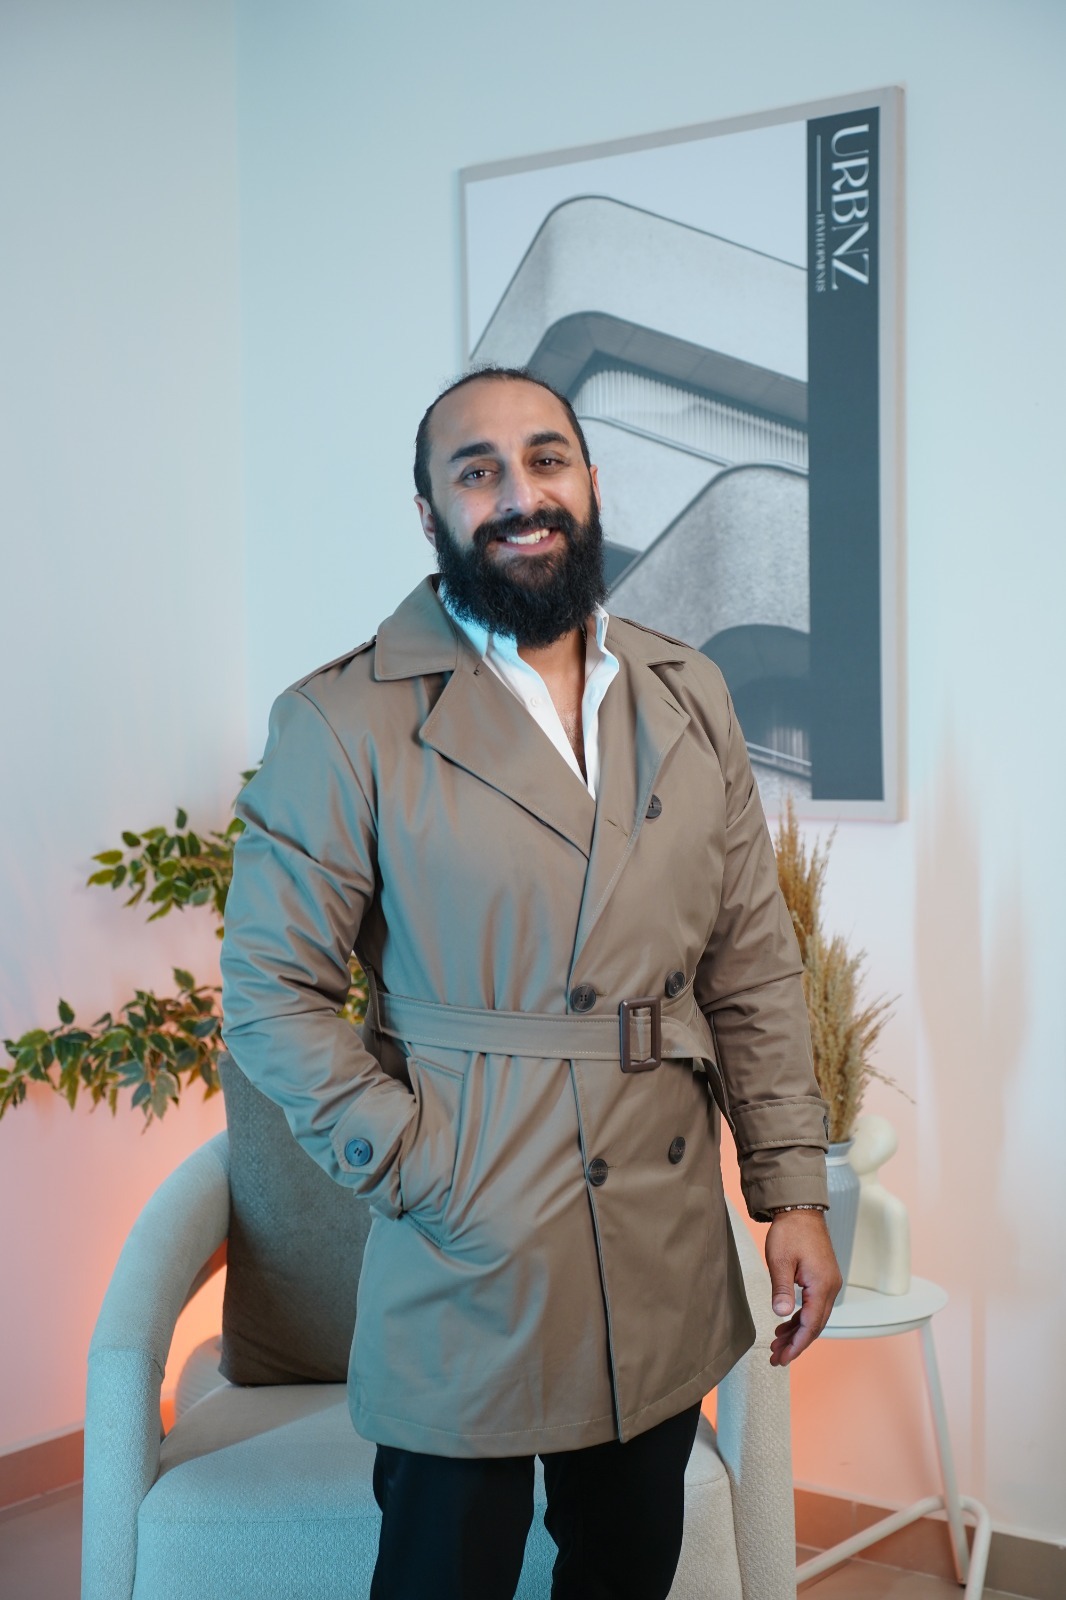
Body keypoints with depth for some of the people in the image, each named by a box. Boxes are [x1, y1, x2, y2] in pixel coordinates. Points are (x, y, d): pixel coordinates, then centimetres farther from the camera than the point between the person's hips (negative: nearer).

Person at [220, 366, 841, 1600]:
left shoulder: (688, 698, 5)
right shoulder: (342, 723, -9)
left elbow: (755, 965, 7)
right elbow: (271, 992, -8)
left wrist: (792, 1188, 3)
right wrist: (422, 1174, -13)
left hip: (669, 1271, 4)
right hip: (468, 1276, -4)